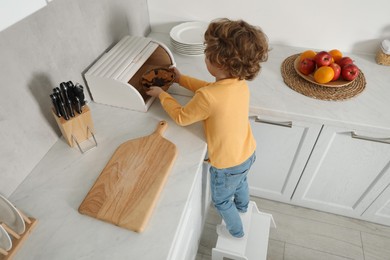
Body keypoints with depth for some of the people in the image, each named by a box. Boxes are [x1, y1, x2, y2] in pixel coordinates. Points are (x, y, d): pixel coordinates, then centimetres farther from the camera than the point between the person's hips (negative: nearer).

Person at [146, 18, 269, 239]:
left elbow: (181, 117, -18)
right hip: (248, 153, 7)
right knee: (240, 180, 38)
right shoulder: (240, 82, -12)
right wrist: (181, 79, 9)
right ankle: (243, 207, 69)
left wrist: (161, 94, -4)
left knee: (221, 200, 24)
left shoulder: (207, 98, -36)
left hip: (227, 165, -7)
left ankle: (236, 231, 51)